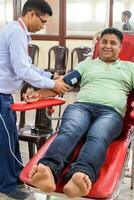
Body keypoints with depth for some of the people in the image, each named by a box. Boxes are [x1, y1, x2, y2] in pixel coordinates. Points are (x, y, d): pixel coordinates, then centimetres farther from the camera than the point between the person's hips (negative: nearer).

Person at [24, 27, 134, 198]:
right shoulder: (86, 64, 32)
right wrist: (40, 93, 5)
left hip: (111, 111, -1)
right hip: (81, 105, 1)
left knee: (97, 138, -37)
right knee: (68, 132, -34)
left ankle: (82, 176, -63)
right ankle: (47, 170, -60)